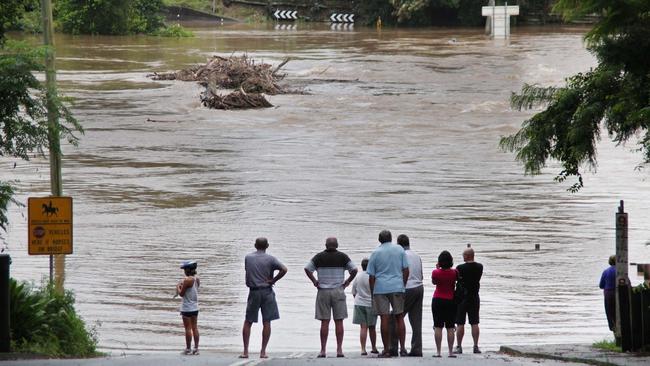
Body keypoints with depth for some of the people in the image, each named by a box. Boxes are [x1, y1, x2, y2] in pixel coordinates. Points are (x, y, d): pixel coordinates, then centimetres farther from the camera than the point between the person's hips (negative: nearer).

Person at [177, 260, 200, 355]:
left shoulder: (187, 280, -18)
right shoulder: (197, 279, 6)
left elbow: (181, 293, -13)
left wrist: (178, 287, 5)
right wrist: (182, 285, 12)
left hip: (187, 308, -8)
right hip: (195, 307, 8)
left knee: (188, 328, -2)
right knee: (195, 327, 9)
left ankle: (188, 349, 1)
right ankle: (196, 348, 10)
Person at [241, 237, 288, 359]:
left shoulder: (248, 258, 2)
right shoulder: (270, 259, -5)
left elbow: (247, 272, 9)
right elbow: (284, 269, -15)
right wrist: (273, 280, -7)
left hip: (253, 292, 1)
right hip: (267, 292, -1)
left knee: (248, 322, 10)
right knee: (266, 322, 3)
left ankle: (245, 351, 4)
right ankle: (263, 352, 1)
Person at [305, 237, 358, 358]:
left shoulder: (319, 257, 2)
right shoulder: (342, 257, 1)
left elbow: (307, 269, -4)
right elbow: (354, 269, -4)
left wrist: (314, 282, 3)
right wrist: (347, 282, 4)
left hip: (323, 292, 0)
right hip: (338, 291, 0)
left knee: (324, 322, 0)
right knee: (339, 321, 1)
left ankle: (323, 350, -3)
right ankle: (339, 350, -3)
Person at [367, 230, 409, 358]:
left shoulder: (375, 253, 2)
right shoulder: (400, 250, 4)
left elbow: (371, 276, 3)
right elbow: (406, 270, 3)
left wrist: (372, 294, 8)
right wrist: (403, 285, 13)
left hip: (380, 289, -1)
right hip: (397, 287, 1)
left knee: (384, 318, -2)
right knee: (399, 317, 9)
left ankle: (386, 349, -3)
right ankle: (402, 348, 6)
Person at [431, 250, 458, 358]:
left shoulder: (436, 272, -10)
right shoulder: (454, 272, -8)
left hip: (438, 300, -1)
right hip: (451, 300, 1)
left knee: (438, 327, 0)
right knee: (450, 327, 4)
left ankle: (438, 351, -4)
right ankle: (451, 352, 2)